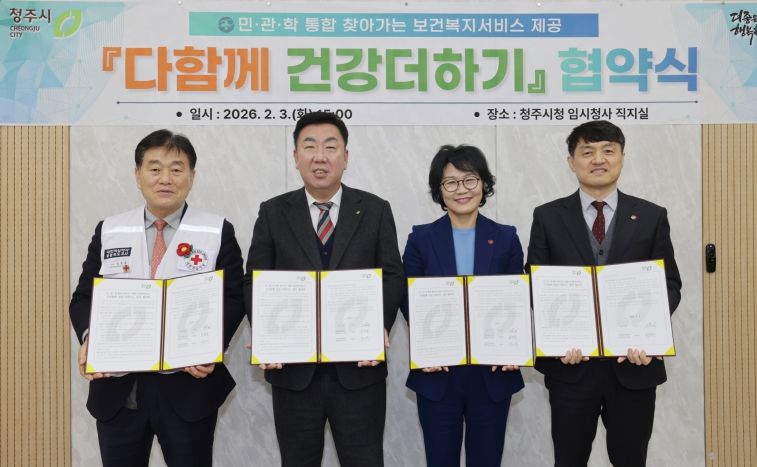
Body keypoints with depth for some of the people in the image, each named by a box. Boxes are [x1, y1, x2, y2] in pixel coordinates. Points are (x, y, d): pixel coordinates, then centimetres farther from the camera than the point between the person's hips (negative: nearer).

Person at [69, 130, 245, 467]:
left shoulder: (218, 232, 0)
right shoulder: (108, 231, 7)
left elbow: (233, 298, -4)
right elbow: (83, 297, 6)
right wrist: (89, 337, -15)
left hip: (188, 384, -2)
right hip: (117, 386, 3)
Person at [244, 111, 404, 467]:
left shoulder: (376, 210, 5)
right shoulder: (273, 213, 6)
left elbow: (393, 277, 2)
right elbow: (255, 282, 4)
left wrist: (380, 326, -15)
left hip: (359, 366, 0)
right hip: (293, 368, 1)